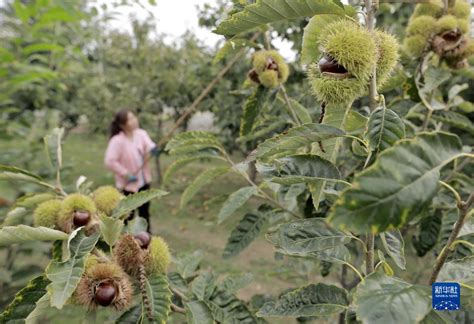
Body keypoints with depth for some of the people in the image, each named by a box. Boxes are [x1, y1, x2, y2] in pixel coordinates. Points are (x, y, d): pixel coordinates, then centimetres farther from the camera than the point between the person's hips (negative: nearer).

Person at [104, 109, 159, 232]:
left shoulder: (141, 133, -4)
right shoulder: (117, 140, -22)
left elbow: (149, 146, -13)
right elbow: (109, 161, -25)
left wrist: (153, 149, -38)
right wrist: (126, 174, -22)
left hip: (144, 180, 6)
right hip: (129, 183, -6)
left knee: (144, 211, 21)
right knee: (129, 213, 9)